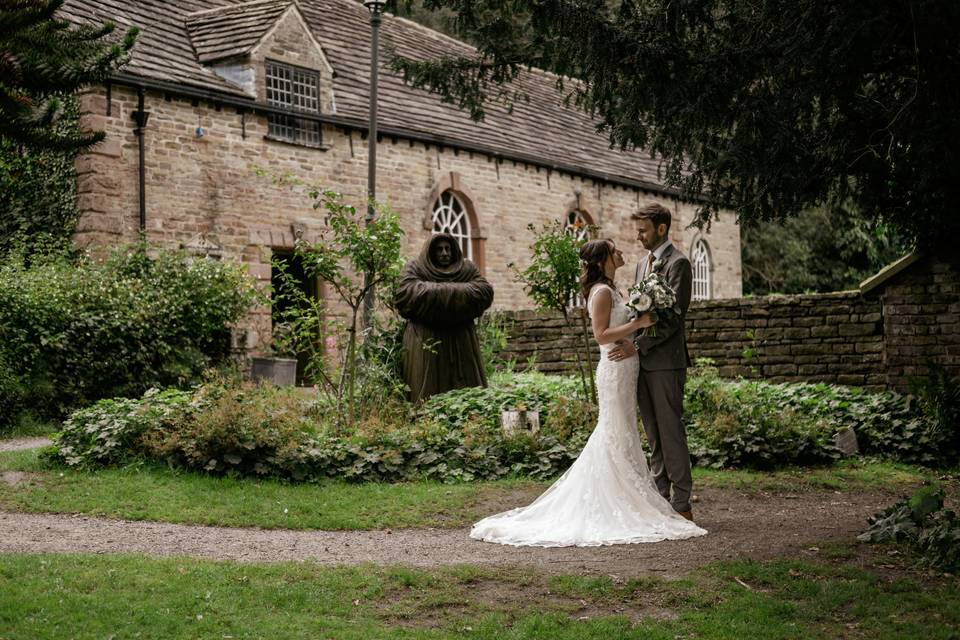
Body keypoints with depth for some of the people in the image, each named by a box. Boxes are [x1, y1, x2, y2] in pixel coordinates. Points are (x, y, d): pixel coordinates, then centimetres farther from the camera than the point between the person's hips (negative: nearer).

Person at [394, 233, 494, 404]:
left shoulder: (467, 269, 14)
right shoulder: (414, 269, 7)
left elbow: (486, 291, -2)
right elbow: (406, 292, -13)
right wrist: (456, 291, -9)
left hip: (461, 343, 3)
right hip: (426, 342, -3)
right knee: (429, 393, -7)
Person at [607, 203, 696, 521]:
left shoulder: (677, 263, -9)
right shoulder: (643, 264, 18)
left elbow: (674, 316, -16)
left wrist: (638, 345, -20)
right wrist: (630, 346, 12)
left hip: (665, 361, -8)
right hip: (642, 362, 8)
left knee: (671, 433, -5)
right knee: (654, 435, 10)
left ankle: (682, 504, 0)